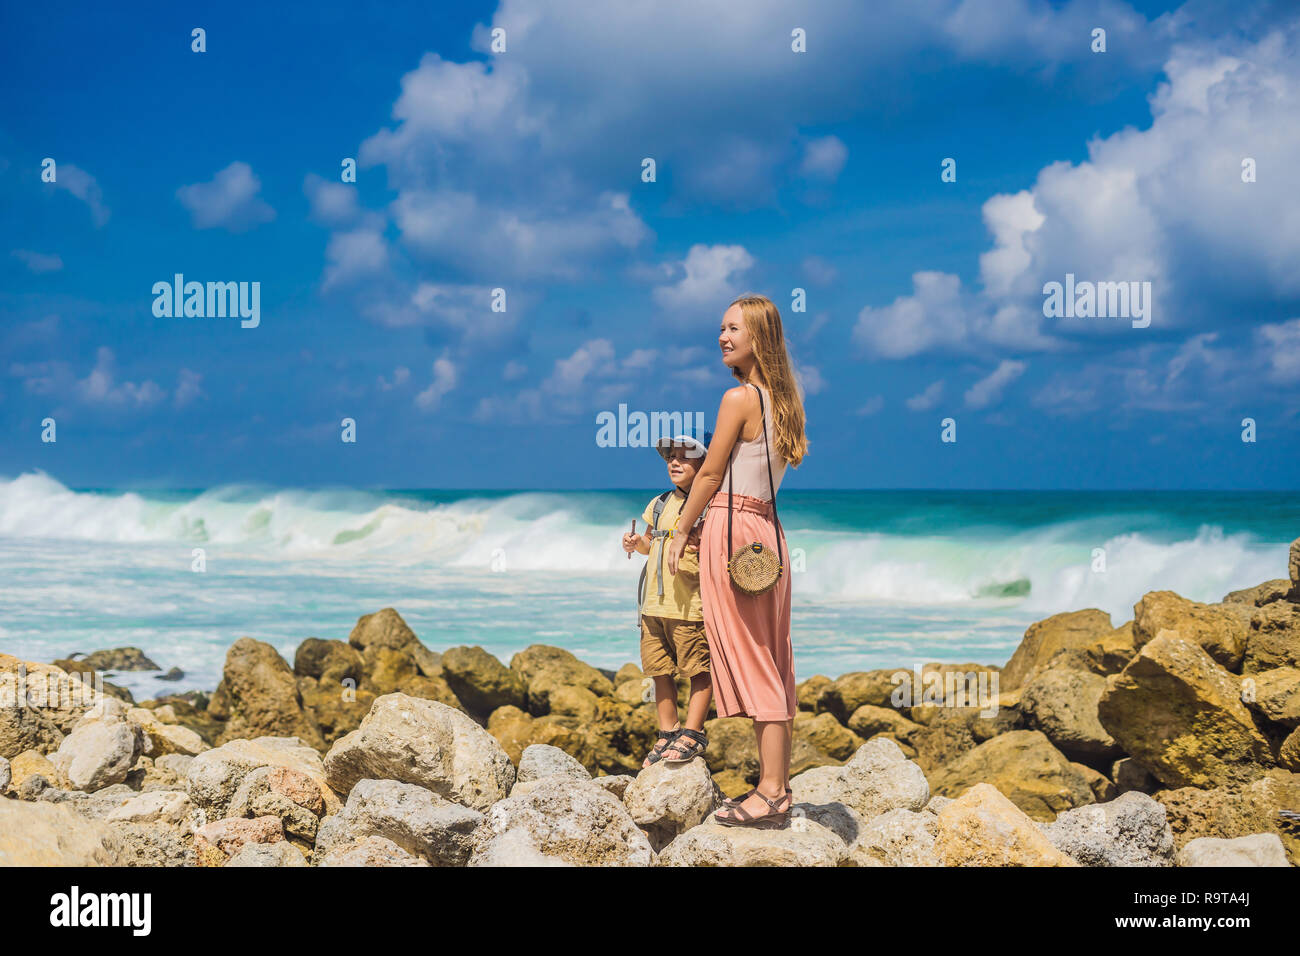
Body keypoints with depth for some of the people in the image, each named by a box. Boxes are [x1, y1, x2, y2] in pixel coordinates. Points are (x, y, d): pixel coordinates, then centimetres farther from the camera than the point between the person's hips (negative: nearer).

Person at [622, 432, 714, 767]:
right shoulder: (658, 505, 14)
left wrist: (702, 551, -28)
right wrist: (636, 544, 7)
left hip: (691, 607, -7)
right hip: (655, 604, 7)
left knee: (698, 669, -1)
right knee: (660, 670, 11)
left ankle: (692, 733, 8)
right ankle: (668, 732, 21)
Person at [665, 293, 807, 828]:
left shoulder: (739, 399, -11)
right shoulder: (780, 401, 14)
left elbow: (710, 474, -7)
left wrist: (680, 533, 4)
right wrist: (703, 526, 22)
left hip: (732, 530, -9)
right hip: (768, 531, 9)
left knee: (750, 661, -6)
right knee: (771, 663, 10)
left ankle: (768, 796, -4)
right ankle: (778, 788, 15)